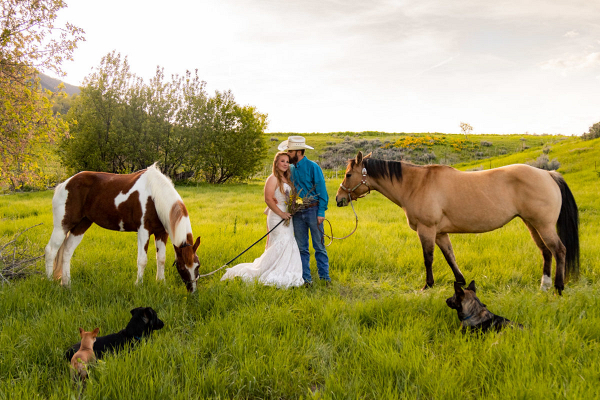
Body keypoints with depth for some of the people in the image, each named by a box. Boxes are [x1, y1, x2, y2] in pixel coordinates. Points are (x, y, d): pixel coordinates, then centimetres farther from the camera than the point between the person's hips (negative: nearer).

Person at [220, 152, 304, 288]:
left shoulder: (286, 179, 17)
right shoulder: (273, 179, -9)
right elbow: (268, 199, -17)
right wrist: (281, 213, -19)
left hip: (287, 217, 9)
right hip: (277, 217, -8)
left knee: (288, 245, 7)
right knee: (282, 243, -14)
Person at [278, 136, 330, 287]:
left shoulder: (313, 167, -7)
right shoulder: (291, 169, 10)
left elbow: (322, 190, -8)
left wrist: (321, 212, -14)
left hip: (313, 211, -5)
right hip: (297, 213, 5)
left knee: (319, 246, 2)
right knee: (302, 248, 7)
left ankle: (325, 276, 11)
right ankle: (306, 279, 13)